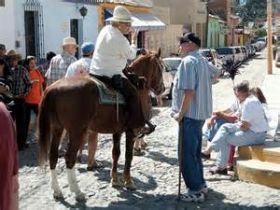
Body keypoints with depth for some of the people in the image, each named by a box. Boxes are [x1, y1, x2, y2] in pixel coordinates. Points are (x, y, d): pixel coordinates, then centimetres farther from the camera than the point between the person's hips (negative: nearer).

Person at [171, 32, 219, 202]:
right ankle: (200, 184, 28)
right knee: (195, 152, 19)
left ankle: (195, 191, 1)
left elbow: (189, 91, -24)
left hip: (190, 114, -10)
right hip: (201, 113, 10)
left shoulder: (188, 61, -17)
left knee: (187, 154, -3)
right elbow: (215, 73, 33)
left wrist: (181, 113, -19)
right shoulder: (203, 61, 12)